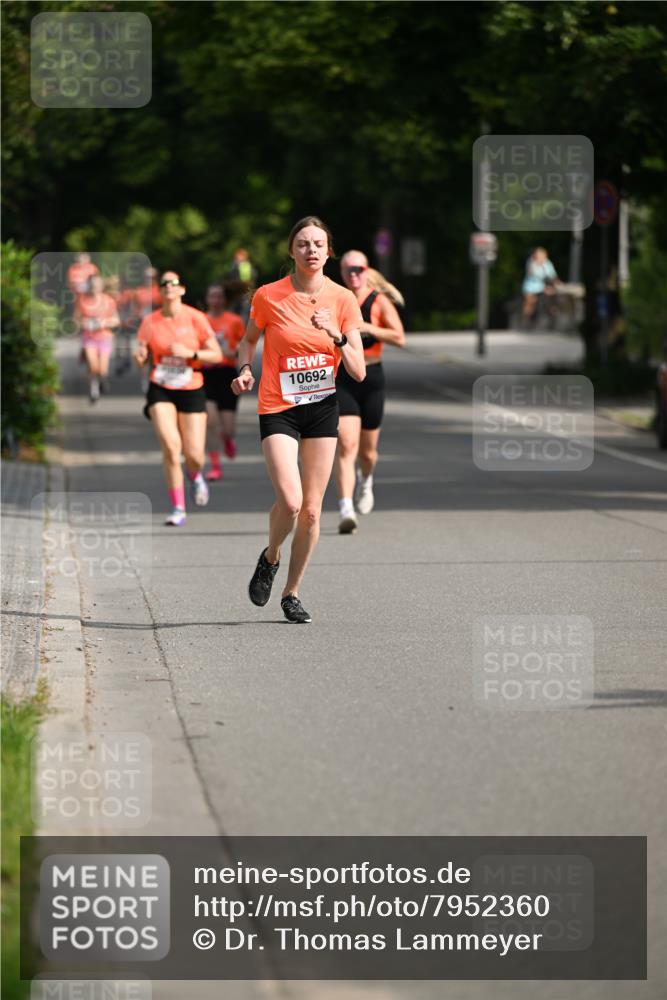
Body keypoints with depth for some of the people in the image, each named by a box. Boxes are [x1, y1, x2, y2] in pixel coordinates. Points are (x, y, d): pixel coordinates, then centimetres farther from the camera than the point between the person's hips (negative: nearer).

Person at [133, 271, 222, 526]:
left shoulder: (195, 318, -5)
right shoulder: (150, 322, 0)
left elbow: (216, 355, -4)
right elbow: (141, 359, 5)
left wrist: (189, 353, -19)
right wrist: (139, 357, -19)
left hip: (191, 390, 0)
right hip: (161, 391, 0)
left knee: (194, 454, -4)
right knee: (170, 445, -19)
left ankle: (195, 477, 37)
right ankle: (178, 509, -9)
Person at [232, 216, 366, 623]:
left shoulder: (343, 300, -2)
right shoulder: (268, 296, -6)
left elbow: (359, 372, -4)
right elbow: (249, 339, 14)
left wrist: (337, 337, -20)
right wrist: (245, 369, -5)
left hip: (323, 407, 2)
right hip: (278, 407, -2)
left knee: (312, 509, 3)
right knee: (290, 501, -18)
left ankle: (292, 592, 19)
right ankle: (270, 558, 14)